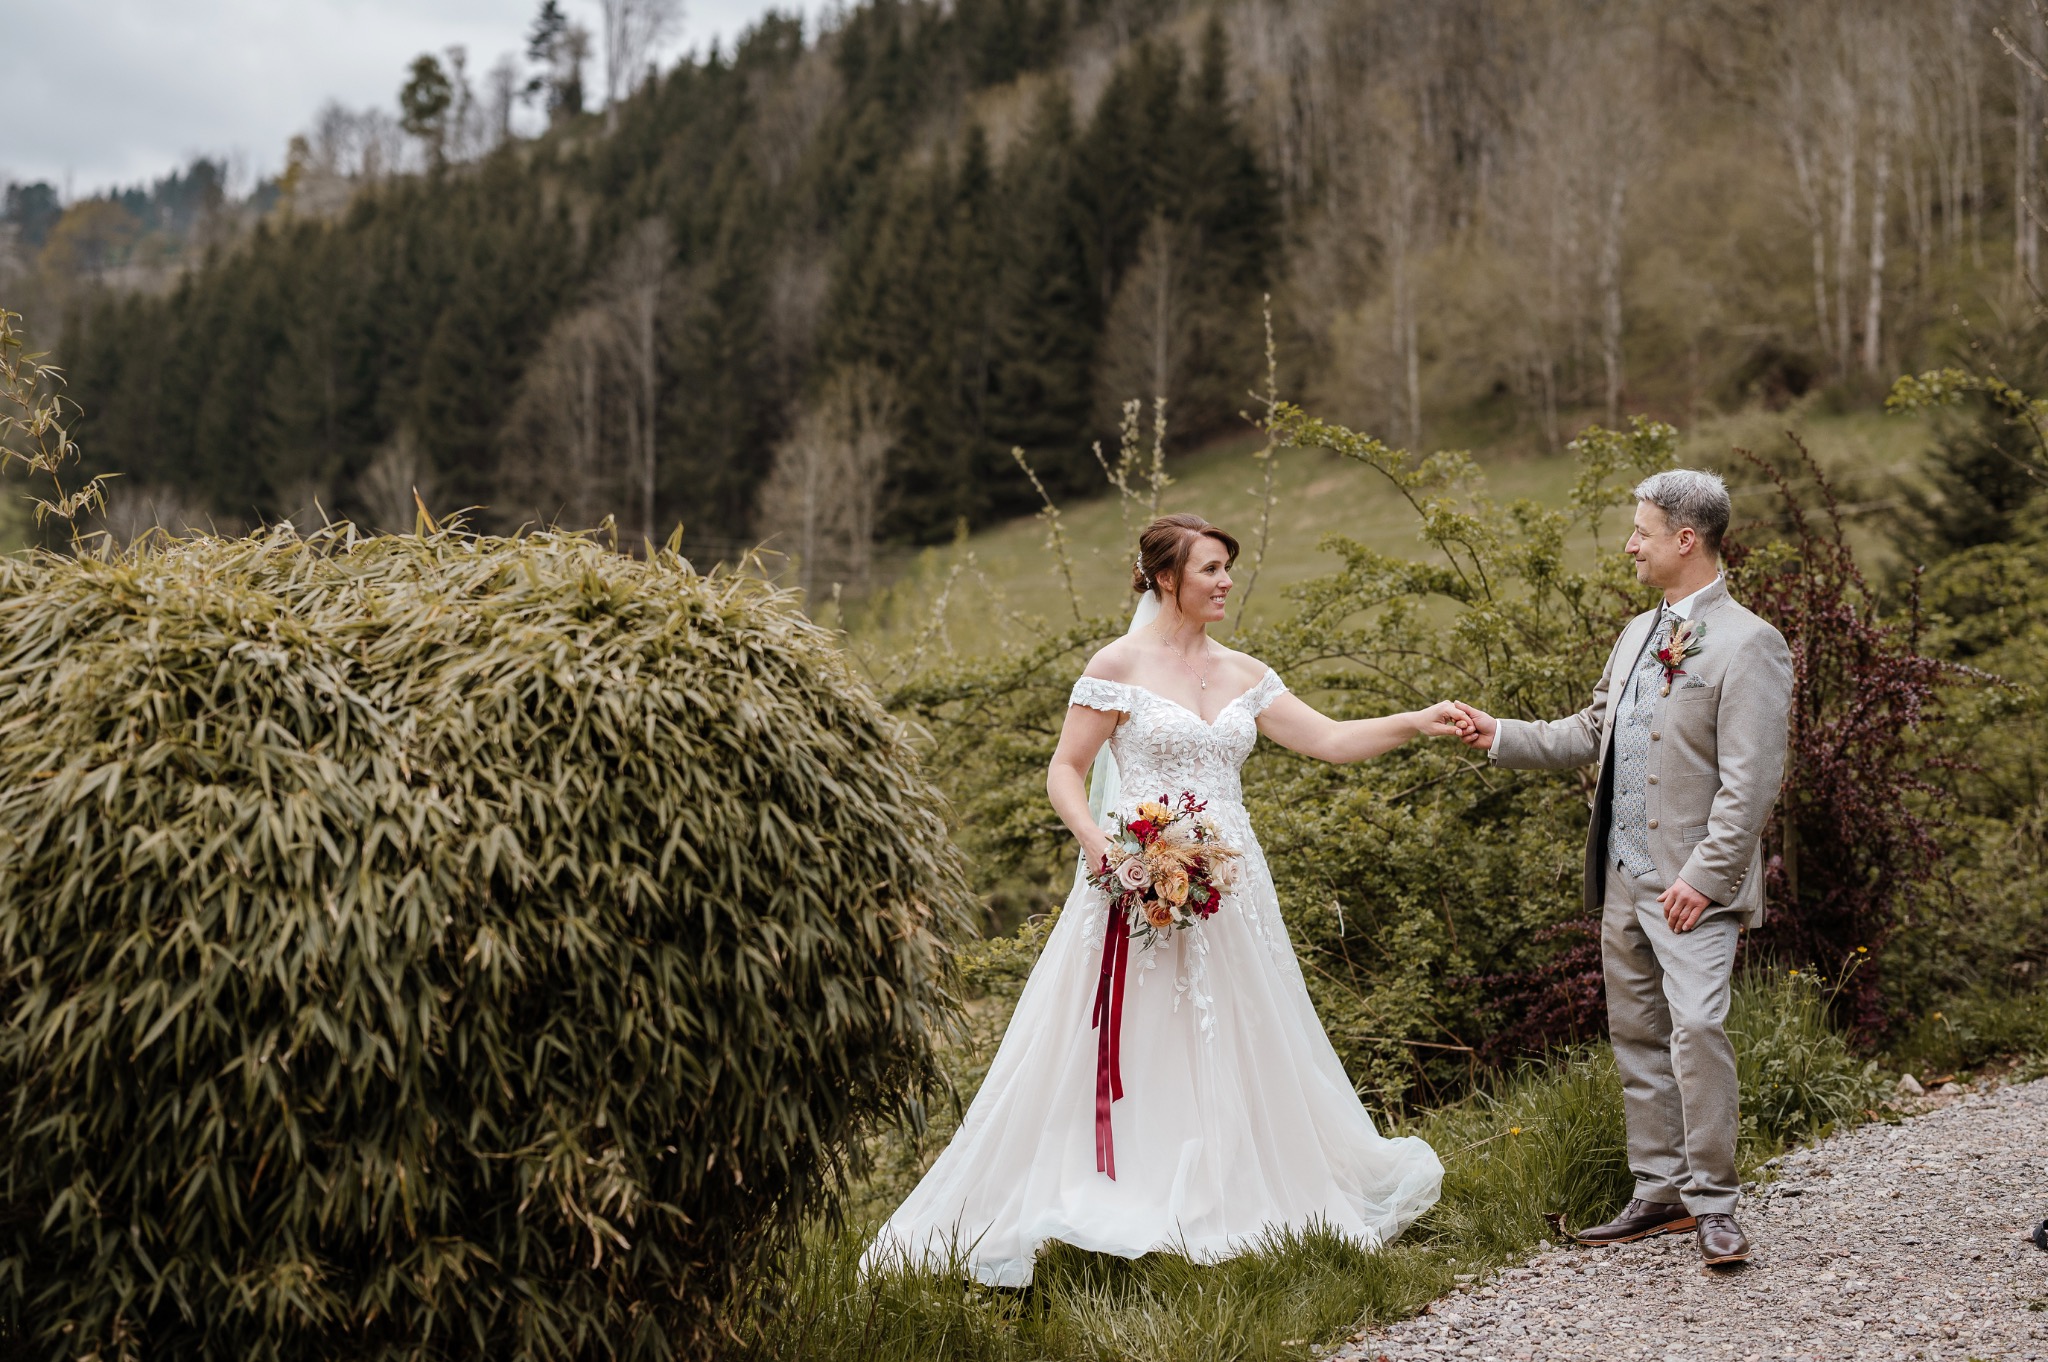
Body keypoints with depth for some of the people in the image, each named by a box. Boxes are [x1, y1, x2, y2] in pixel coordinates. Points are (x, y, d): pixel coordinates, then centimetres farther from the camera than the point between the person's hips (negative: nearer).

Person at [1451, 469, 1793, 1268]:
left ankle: (1713, 1202, -7)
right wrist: (1501, 737, 15)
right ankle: (1659, 1195, 21)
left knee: (1696, 1028, -18)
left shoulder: (1746, 644, -11)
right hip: (1623, 879, 9)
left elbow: (1751, 782, -16)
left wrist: (1705, 875, -21)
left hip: (1695, 885, -8)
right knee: (1637, 1037, 12)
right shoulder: (1638, 635, 16)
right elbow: (1590, 733, 24)